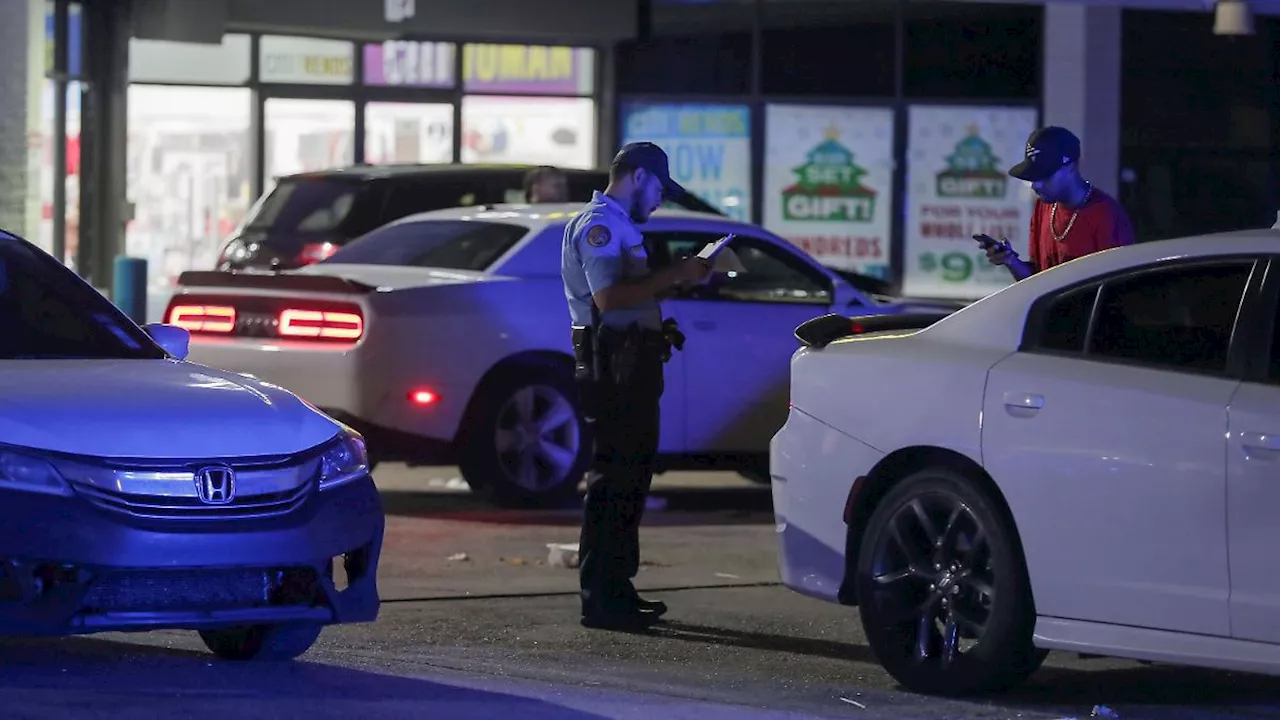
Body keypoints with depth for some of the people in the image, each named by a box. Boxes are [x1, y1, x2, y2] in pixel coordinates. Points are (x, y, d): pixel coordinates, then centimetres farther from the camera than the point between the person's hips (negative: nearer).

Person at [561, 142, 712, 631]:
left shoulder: (617, 225, 23)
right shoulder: (600, 225, -11)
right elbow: (608, 297, -23)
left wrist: (677, 279, 16)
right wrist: (672, 277, -19)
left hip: (630, 367, 11)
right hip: (612, 365, -11)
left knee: (629, 478, 15)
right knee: (614, 480, -11)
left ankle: (616, 589, 21)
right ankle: (600, 598, -11)